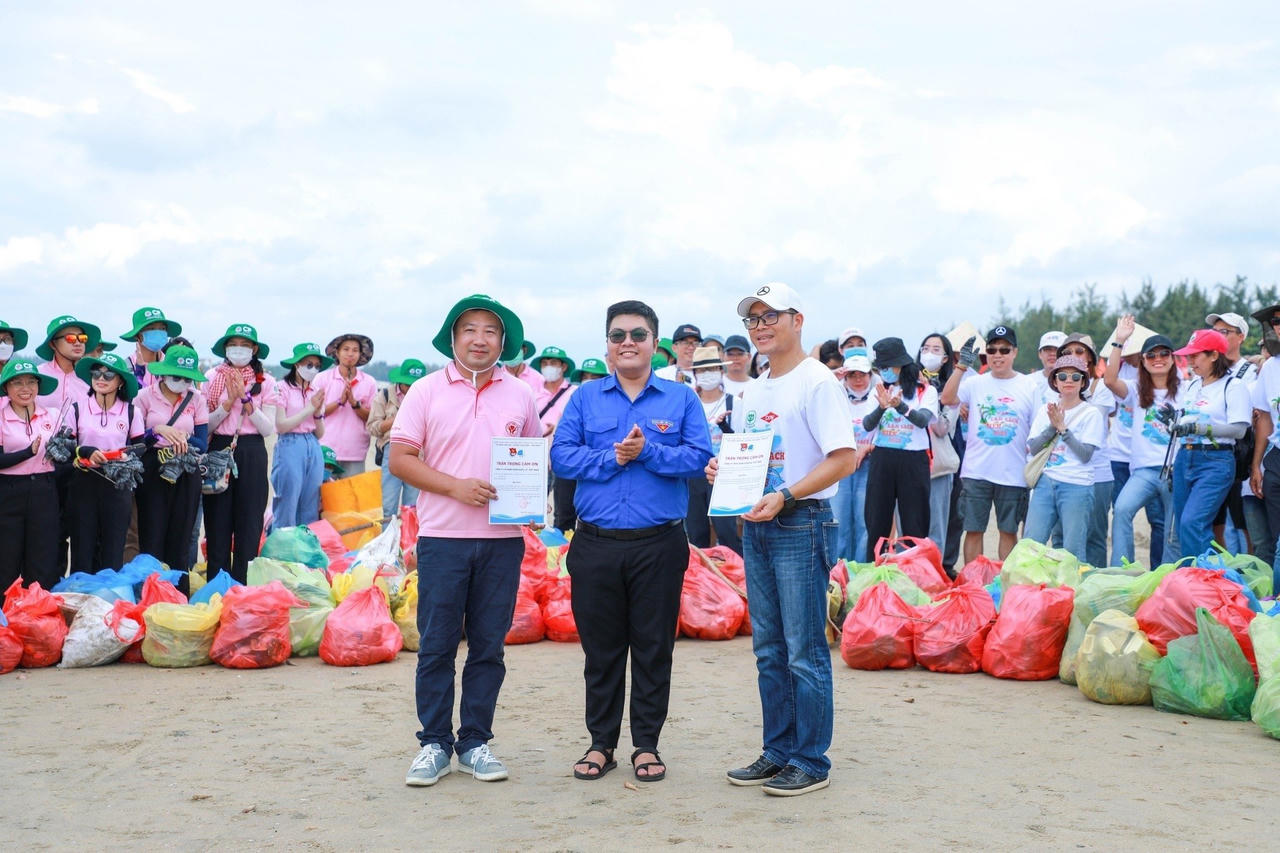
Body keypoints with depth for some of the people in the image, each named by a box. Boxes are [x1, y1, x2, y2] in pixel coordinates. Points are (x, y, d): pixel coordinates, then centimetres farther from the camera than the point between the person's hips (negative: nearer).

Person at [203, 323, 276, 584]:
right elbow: (206, 424, -1)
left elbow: (268, 428, -3)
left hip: (252, 454, 0)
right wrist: (230, 401, -13)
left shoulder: (265, 382, 3)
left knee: (248, 521, 2)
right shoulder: (212, 377, 3)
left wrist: (246, 399, -12)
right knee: (217, 521, 2)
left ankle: (240, 587, 11)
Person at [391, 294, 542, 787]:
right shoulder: (426, 391, 2)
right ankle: (434, 744, 12)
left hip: (503, 538, 2)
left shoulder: (519, 395, 10)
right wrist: (456, 486, -14)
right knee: (437, 645, 1)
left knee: (488, 646, 7)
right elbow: (400, 459, -3)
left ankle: (475, 742, 16)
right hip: (442, 537, -2)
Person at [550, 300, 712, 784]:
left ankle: (647, 744, 17)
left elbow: (699, 456, -5)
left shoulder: (681, 399, 6)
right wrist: (611, 458, -13)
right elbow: (561, 457, -1)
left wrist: (648, 451, -16)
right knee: (601, 648, 8)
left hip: (659, 544, -1)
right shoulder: (585, 398, 9)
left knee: (653, 648, 5)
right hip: (596, 544, 1)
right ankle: (601, 742, 20)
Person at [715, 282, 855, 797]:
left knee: (804, 652, -3)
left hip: (801, 525, -8)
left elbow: (844, 459, -17)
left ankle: (811, 761, 7)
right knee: (768, 649, 13)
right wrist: (722, 470, 1)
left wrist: (785, 496, -25)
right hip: (755, 526, 8)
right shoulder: (752, 392, 15)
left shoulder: (817, 382, -9)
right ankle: (778, 752, 23)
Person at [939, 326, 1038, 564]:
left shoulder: (1029, 386, 4)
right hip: (976, 471, 0)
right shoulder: (975, 383, 3)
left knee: (1009, 531, 9)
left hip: (1013, 474, 0)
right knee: (973, 529, 4)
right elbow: (946, 399, -13)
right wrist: (961, 366, -19)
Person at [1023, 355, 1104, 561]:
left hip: (1076, 487, -4)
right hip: (1045, 483, 4)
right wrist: (1052, 426, -8)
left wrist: (1062, 426, -10)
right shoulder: (1045, 410, 12)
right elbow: (1032, 448, 5)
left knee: (1073, 552, -1)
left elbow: (1086, 454, -9)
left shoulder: (1091, 413, 0)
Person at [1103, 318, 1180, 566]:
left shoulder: (1183, 390, 10)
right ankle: (1120, 571, -21)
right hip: (1144, 468, 0)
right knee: (1122, 509, -24)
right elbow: (1110, 380, -10)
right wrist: (1119, 342, -14)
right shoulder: (1136, 390, 10)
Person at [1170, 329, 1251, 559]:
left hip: (1215, 463, -7)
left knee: (1192, 523, -20)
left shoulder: (1233, 386, -5)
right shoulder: (1192, 385, 17)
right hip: (1184, 460, 8)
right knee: (1182, 528, 5)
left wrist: (1200, 428, -20)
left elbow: (1239, 429, -14)